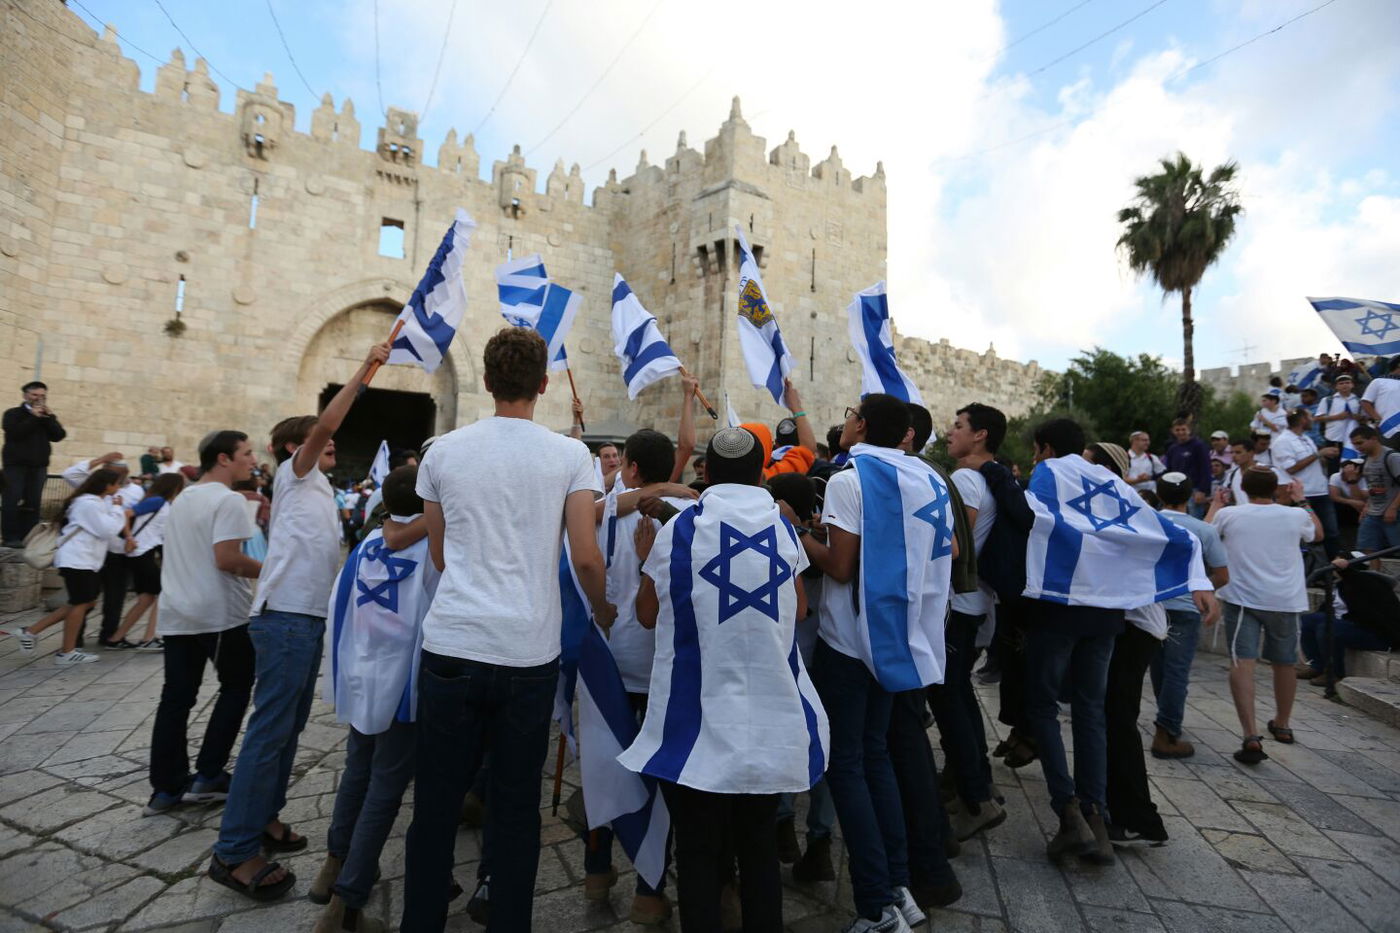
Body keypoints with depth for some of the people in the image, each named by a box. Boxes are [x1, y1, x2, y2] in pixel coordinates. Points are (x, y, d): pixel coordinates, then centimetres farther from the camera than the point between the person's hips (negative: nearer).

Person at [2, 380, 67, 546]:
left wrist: (49, 417, -9)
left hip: (39, 465, 3)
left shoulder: (47, 416, 13)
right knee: (13, 501, -7)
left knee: (33, 502, 1)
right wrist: (33, 417, -13)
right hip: (16, 464, -3)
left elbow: (58, 436, -1)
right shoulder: (13, 414, 2)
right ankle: (11, 538, -5)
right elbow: (15, 433, -15)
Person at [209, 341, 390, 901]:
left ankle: (261, 817, 27)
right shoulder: (293, 474, -1)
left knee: (290, 725, 15)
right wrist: (365, 369, -18)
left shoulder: (319, 491, 23)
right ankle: (234, 851, -3)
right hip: (285, 616, -9)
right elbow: (325, 422, -18)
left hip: (309, 617, 9)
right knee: (271, 728, -9)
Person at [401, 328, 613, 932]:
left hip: (451, 647, 2)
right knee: (517, 809, 13)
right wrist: (601, 611, 12)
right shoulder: (569, 456, -3)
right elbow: (586, 558, -7)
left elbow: (438, 554, 13)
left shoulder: (443, 452, 4)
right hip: (529, 653, -1)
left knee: (435, 807, 15)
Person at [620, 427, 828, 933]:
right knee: (759, 842, 20)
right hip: (770, 717, 4)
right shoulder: (783, 527, 1)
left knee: (698, 849, 12)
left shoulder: (680, 528, -7)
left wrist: (647, 561, 19)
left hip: (700, 717, -3)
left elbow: (647, 614, 3)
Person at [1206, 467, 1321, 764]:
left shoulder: (1228, 514, -4)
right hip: (1285, 600, 3)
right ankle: (1282, 725, 40)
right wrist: (1302, 501, 34)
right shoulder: (1295, 516, 2)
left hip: (1243, 598, -3)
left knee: (1242, 663, -9)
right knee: (1284, 663, 20)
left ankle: (1251, 736, -22)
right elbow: (1318, 533, 25)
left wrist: (1215, 503, 29)